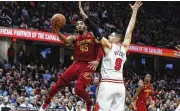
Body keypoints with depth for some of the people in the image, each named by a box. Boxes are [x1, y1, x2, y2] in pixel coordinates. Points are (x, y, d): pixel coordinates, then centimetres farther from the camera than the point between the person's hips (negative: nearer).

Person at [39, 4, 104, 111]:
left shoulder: (93, 35, 7)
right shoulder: (74, 38, 9)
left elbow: (100, 47, 1)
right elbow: (66, 41, -14)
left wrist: (97, 60, -16)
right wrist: (57, 32, -34)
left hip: (88, 66, -3)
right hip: (77, 64, 3)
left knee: (79, 89, -19)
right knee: (59, 83, -2)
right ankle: (46, 102, 15)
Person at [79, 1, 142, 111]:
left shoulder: (108, 46, 0)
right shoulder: (124, 47, 13)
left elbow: (96, 31, -6)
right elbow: (130, 30, 20)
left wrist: (84, 15, -8)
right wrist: (135, 11, 25)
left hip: (108, 84, -5)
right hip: (120, 85, 5)